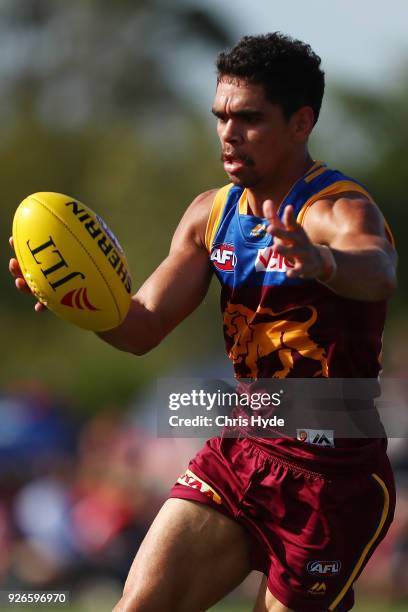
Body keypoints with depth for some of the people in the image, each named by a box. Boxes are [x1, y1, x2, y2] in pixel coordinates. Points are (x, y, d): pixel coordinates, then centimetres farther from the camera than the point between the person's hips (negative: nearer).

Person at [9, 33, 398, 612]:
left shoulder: (340, 210, -17)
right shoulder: (211, 214, 6)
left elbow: (378, 272, -40)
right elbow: (142, 329, 6)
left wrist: (324, 262, -64)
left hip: (333, 477, -6)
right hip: (240, 452, 6)